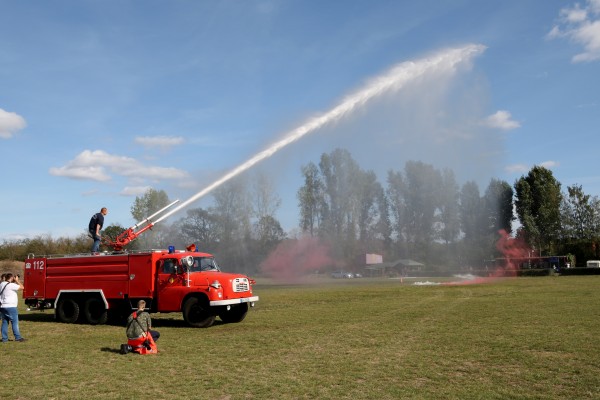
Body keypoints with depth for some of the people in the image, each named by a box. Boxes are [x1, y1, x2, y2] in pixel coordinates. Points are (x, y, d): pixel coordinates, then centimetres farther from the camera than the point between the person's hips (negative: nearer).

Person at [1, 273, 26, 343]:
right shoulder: (11, 285, -15)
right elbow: (22, 287, -13)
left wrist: (14, 282, 14)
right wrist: (17, 280, -4)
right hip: (10, 307, -8)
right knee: (15, 322, -4)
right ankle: (18, 337, -3)